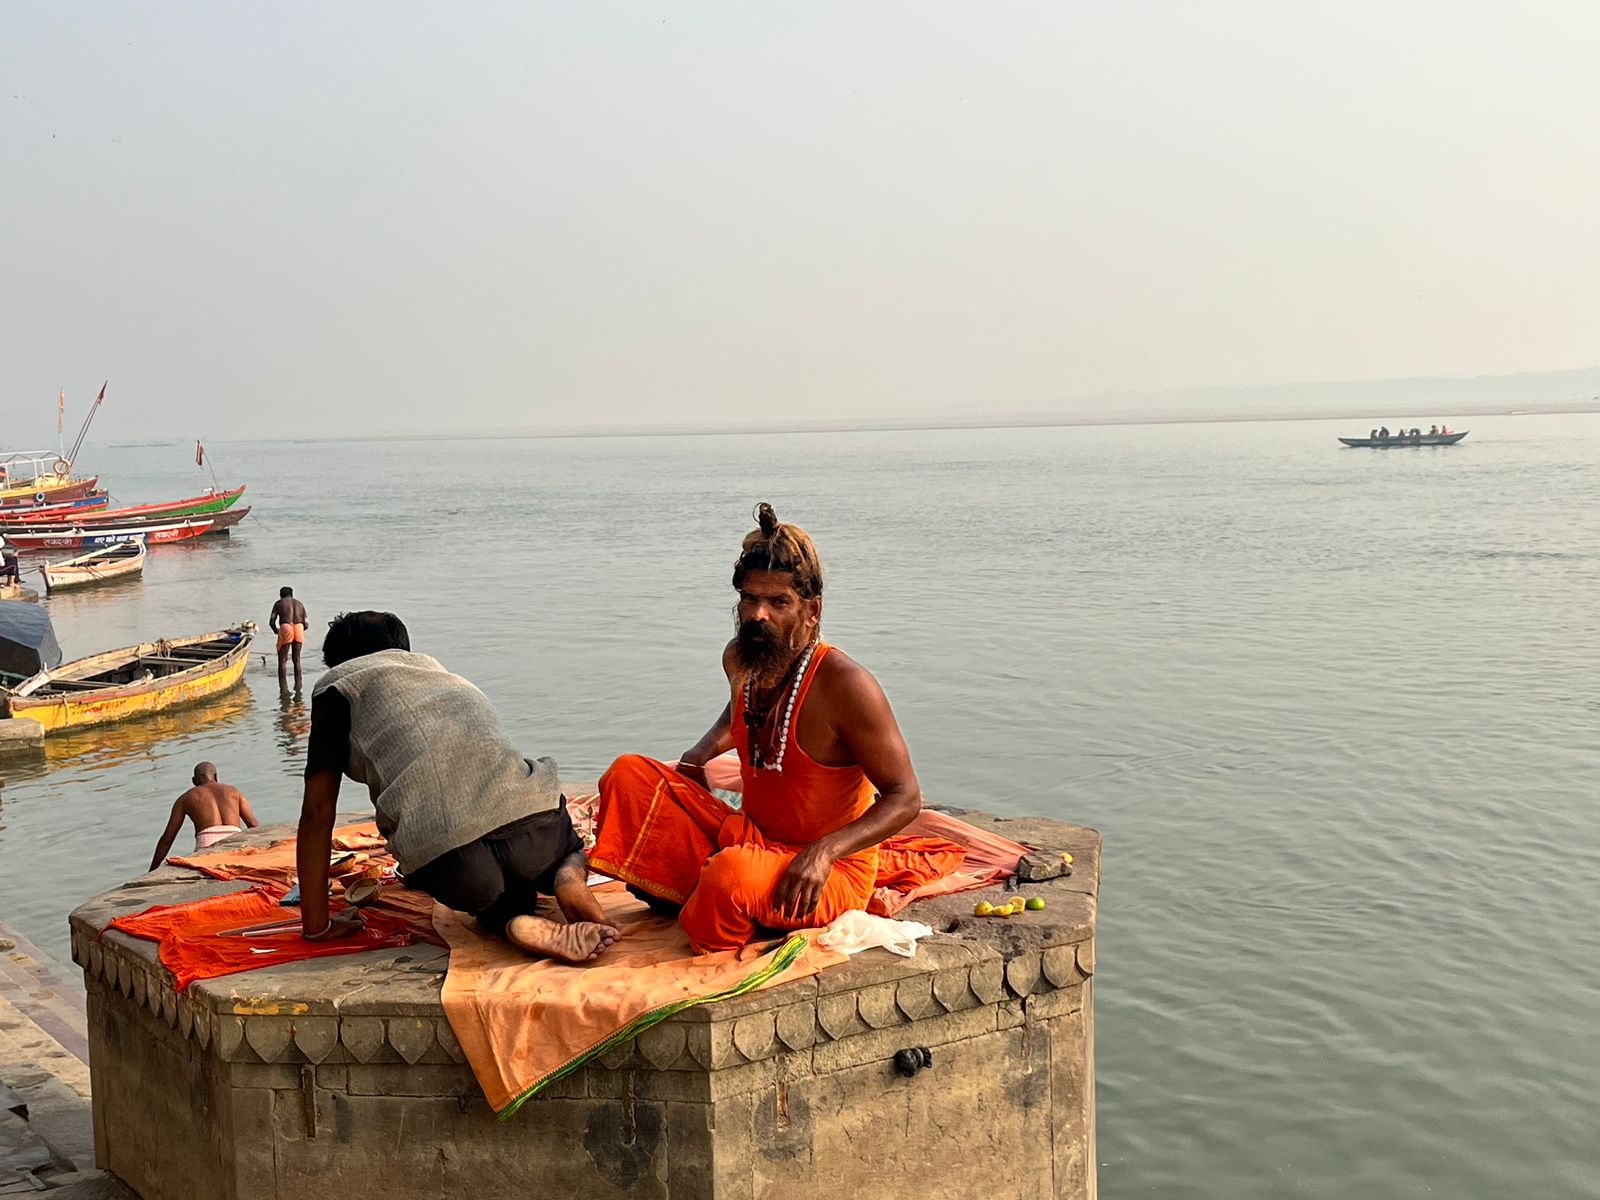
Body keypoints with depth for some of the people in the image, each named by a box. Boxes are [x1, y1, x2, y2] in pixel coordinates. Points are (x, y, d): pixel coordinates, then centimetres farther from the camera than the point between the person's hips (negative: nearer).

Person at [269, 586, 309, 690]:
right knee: (297, 659, 16)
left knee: (282, 660, 5)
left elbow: (271, 622, 5)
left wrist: (275, 630, 25)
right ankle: (298, 686, 15)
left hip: (286, 628, -3)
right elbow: (306, 624, 14)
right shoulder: (299, 604, 25)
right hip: (299, 628, 3)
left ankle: (283, 687, -2)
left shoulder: (279, 603, 17)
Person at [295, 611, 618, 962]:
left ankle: (513, 922, -3)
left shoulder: (336, 686, 20)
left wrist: (316, 925, 21)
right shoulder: (434, 667, 34)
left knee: (489, 896, 32)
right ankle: (570, 878, 4)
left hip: (452, 863, -3)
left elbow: (317, 811, 14)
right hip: (536, 824, 3)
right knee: (566, 851, 38)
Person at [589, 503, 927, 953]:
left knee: (732, 873, -38)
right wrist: (704, 750, 12)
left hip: (830, 874, -7)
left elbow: (905, 797, -19)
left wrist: (825, 851, -30)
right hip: (747, 839, 7)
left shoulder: (844, 684, -22)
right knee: (629, 774, -2)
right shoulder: (739, 659, 1)